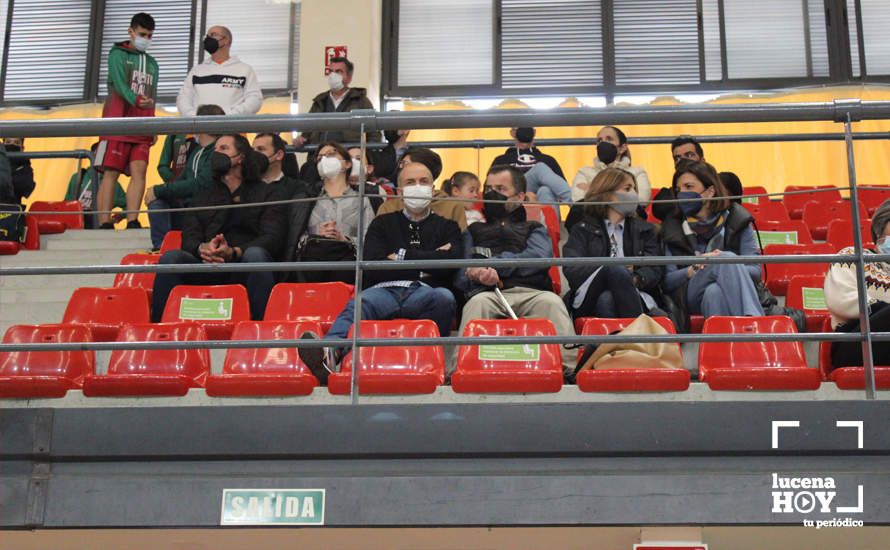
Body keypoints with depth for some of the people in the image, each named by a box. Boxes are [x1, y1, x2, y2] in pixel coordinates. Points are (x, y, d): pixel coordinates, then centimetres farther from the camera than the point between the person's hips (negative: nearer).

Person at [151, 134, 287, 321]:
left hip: (246, 270, -2)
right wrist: (201, 248, -15)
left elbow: (272, 238, 0)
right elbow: (189, 237, 13)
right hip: (208, 269, 3)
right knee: (171, 257, -24)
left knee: (255, 255, -36)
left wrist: (233, 252, -18)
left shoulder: (267, 193, 17)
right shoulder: (202, 197, 28)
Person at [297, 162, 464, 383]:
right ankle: (329, 353, -64)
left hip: (424, 293, 0)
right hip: (385, 290, 0)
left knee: (444, 297, -38)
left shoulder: (447, 228, 27)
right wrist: (424, 265, 7)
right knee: (358, 304, -36)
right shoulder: (383, 224, 28)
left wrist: (403, 256, 8)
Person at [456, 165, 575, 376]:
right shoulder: (474, 230, 33)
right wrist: (480, 278, -9)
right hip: (489, 293, 0)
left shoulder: (534, 229, 30)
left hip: (531, 293, 0)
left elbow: (539, 257, 5)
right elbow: (461, 277, 17)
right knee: (477, 302, -36)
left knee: (550, 301, -35)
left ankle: (567, 366, -52)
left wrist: (493, 265, -5)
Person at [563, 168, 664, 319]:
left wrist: (634, 279, -15)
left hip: (635, 295, 1)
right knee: (615, 269, -35)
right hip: (589, 300, -1)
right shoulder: (582, 229, 19)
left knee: (606, 300, -36)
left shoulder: (644, 230, 26)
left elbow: (656, 269, 10)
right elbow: (571, 269, 1)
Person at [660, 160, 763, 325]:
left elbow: (755, 271, 4)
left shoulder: (736, 219, 12)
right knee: (728, 258, -32)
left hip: (735, 295, 0)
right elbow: (666, 282, 6)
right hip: (691, 297, 0)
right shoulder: (672, 228, 13)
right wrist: (694, 270, -12)